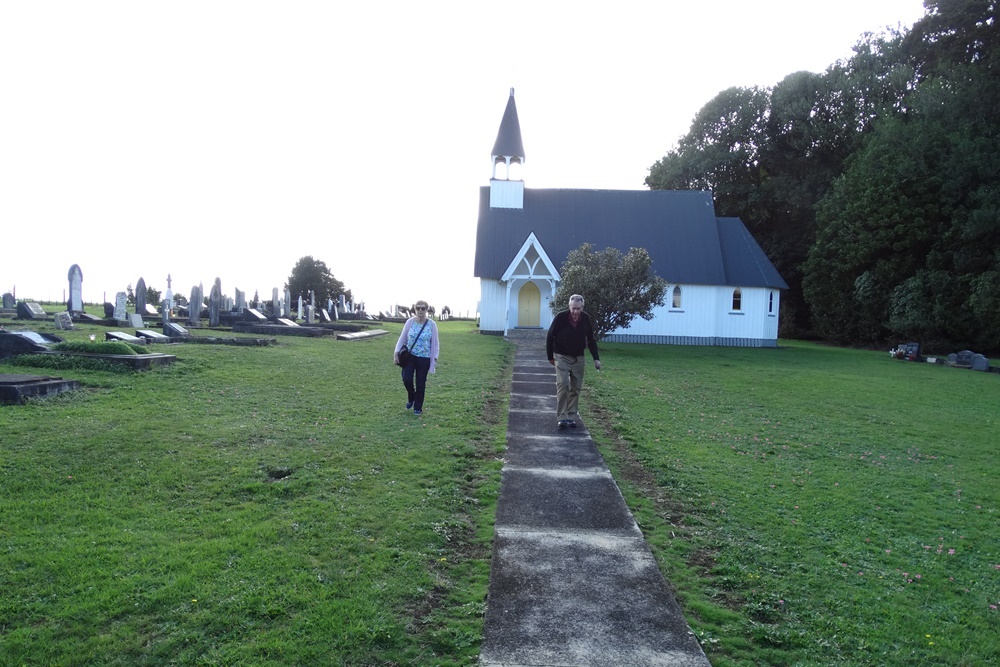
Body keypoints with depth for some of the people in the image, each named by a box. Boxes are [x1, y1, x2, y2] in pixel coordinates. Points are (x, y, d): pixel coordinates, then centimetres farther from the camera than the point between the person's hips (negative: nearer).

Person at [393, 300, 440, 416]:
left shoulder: (431, 324, -6)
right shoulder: (410, 322, -3)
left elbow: (435, 343, -1)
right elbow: (402, 338, 2)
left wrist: (435, 358, -5)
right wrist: (396, 354, -3)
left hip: (424, 358, -1)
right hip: (410, 355, 1)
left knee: (420, 383, 4)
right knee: (407, 379, -13)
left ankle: (418, 407, 22)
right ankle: (411, 398, 19)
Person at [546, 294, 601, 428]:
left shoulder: (586, 319, -7)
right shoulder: (560, 317, -16)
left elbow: (591, 340, 6)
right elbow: (550, 337, -5)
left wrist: (596, 358, 2)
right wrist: (550, 357, 1)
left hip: (578, 358, 3)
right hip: (562, 357, -3)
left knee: (576, 388, 3)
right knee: (562, 385, -15)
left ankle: (571, 416, 12)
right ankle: (562, 417, -12)